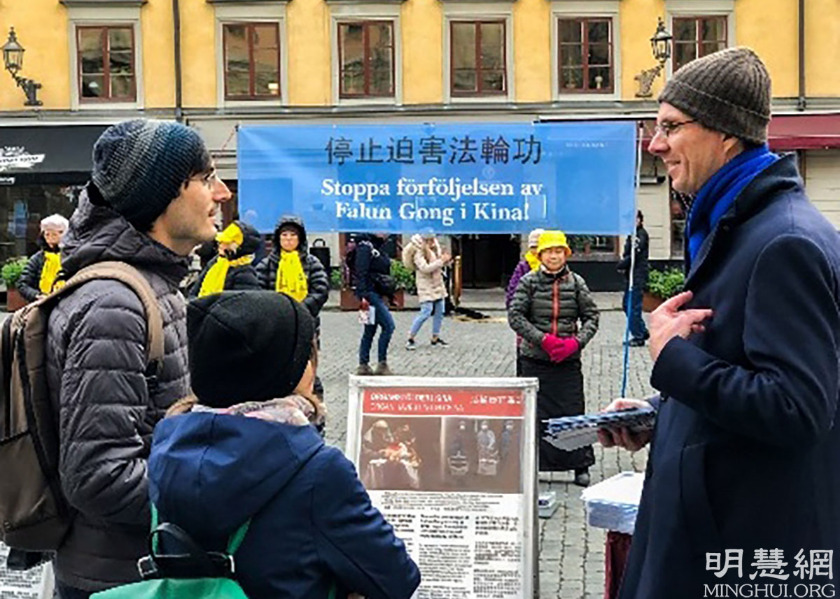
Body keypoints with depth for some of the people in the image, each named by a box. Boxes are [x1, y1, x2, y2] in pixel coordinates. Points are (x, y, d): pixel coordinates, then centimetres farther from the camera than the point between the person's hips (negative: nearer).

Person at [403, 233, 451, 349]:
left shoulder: (435, 249, 8)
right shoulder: (419, 253, -15)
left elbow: (439, 264, 20)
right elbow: (425, 268, -27)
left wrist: (446, 260, -3)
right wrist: (441, 261, -28)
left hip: (438, 284, 8)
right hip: (426, 286, -8)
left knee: (439, 311, 9)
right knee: (426, 312, -14)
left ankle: (435, 338, 21)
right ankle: (410, 339, -4)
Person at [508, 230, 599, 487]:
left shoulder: (576, 282, 4)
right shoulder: (528, 282, 0)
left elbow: (591, 316, 5)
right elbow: (515, 316, -5)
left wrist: (577, 341, -11)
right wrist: (543, 339, -15)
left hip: (568, 360, 1)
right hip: (535, 359, -1)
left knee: (573, 412, 3)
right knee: (534, 413, 3)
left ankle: (580, 465, 14)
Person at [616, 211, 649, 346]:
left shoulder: (641, 235, -12)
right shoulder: (631, 235, 15)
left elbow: (634, 256, -18)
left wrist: (621, 265, -8)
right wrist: (622, 264, -3)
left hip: (638, 275, -9)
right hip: (630, 275, 9)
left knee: (633, 306, -6)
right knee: (627, 304, 13)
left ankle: (638, 336, 2)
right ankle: (642, 332, 23)